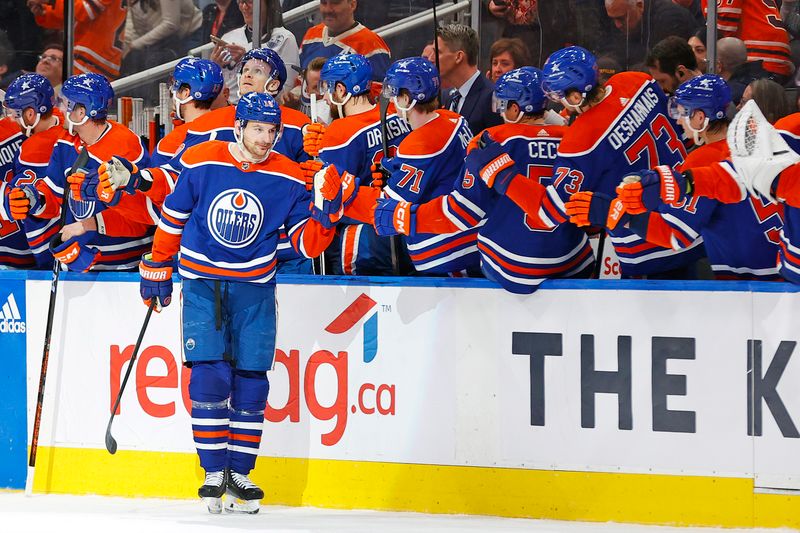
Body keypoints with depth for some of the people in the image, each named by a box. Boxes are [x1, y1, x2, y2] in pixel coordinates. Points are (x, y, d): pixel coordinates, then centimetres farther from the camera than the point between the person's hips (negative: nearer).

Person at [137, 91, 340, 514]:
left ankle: (240, 474, 10)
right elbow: (172, 220, 5)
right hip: (202, 285, -1)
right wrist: (157, 271, 10)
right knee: (209, 379, -9)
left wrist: (326, 211, -23)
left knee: (251, 383, 0)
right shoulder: (201, 163, -7)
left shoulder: (288, 179, -4)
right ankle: (214, 473, 0)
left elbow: (307, 244, -5)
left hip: (254, 291, 2)